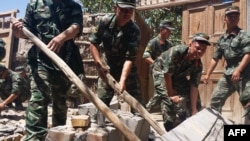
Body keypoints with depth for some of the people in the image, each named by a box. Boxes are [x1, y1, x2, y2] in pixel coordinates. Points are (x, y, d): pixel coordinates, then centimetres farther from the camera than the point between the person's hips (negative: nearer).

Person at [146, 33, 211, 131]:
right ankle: (170, 130, -9)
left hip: (177, 75, 6)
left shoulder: (198, 65, -18)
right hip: (161, 71, -6)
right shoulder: (176, 51, -36)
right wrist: (171, 94, -23)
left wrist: (194, 109, -19)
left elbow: (194, 86, -16)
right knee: (168, 100, -24)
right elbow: (167, 74, -30)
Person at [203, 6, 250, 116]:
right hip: (227, 75, 7)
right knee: (215, 100, 10)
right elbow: (215, 58, 18)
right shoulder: (221, 39, 14)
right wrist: (207, 74, 14)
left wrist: (238, 70, -24)